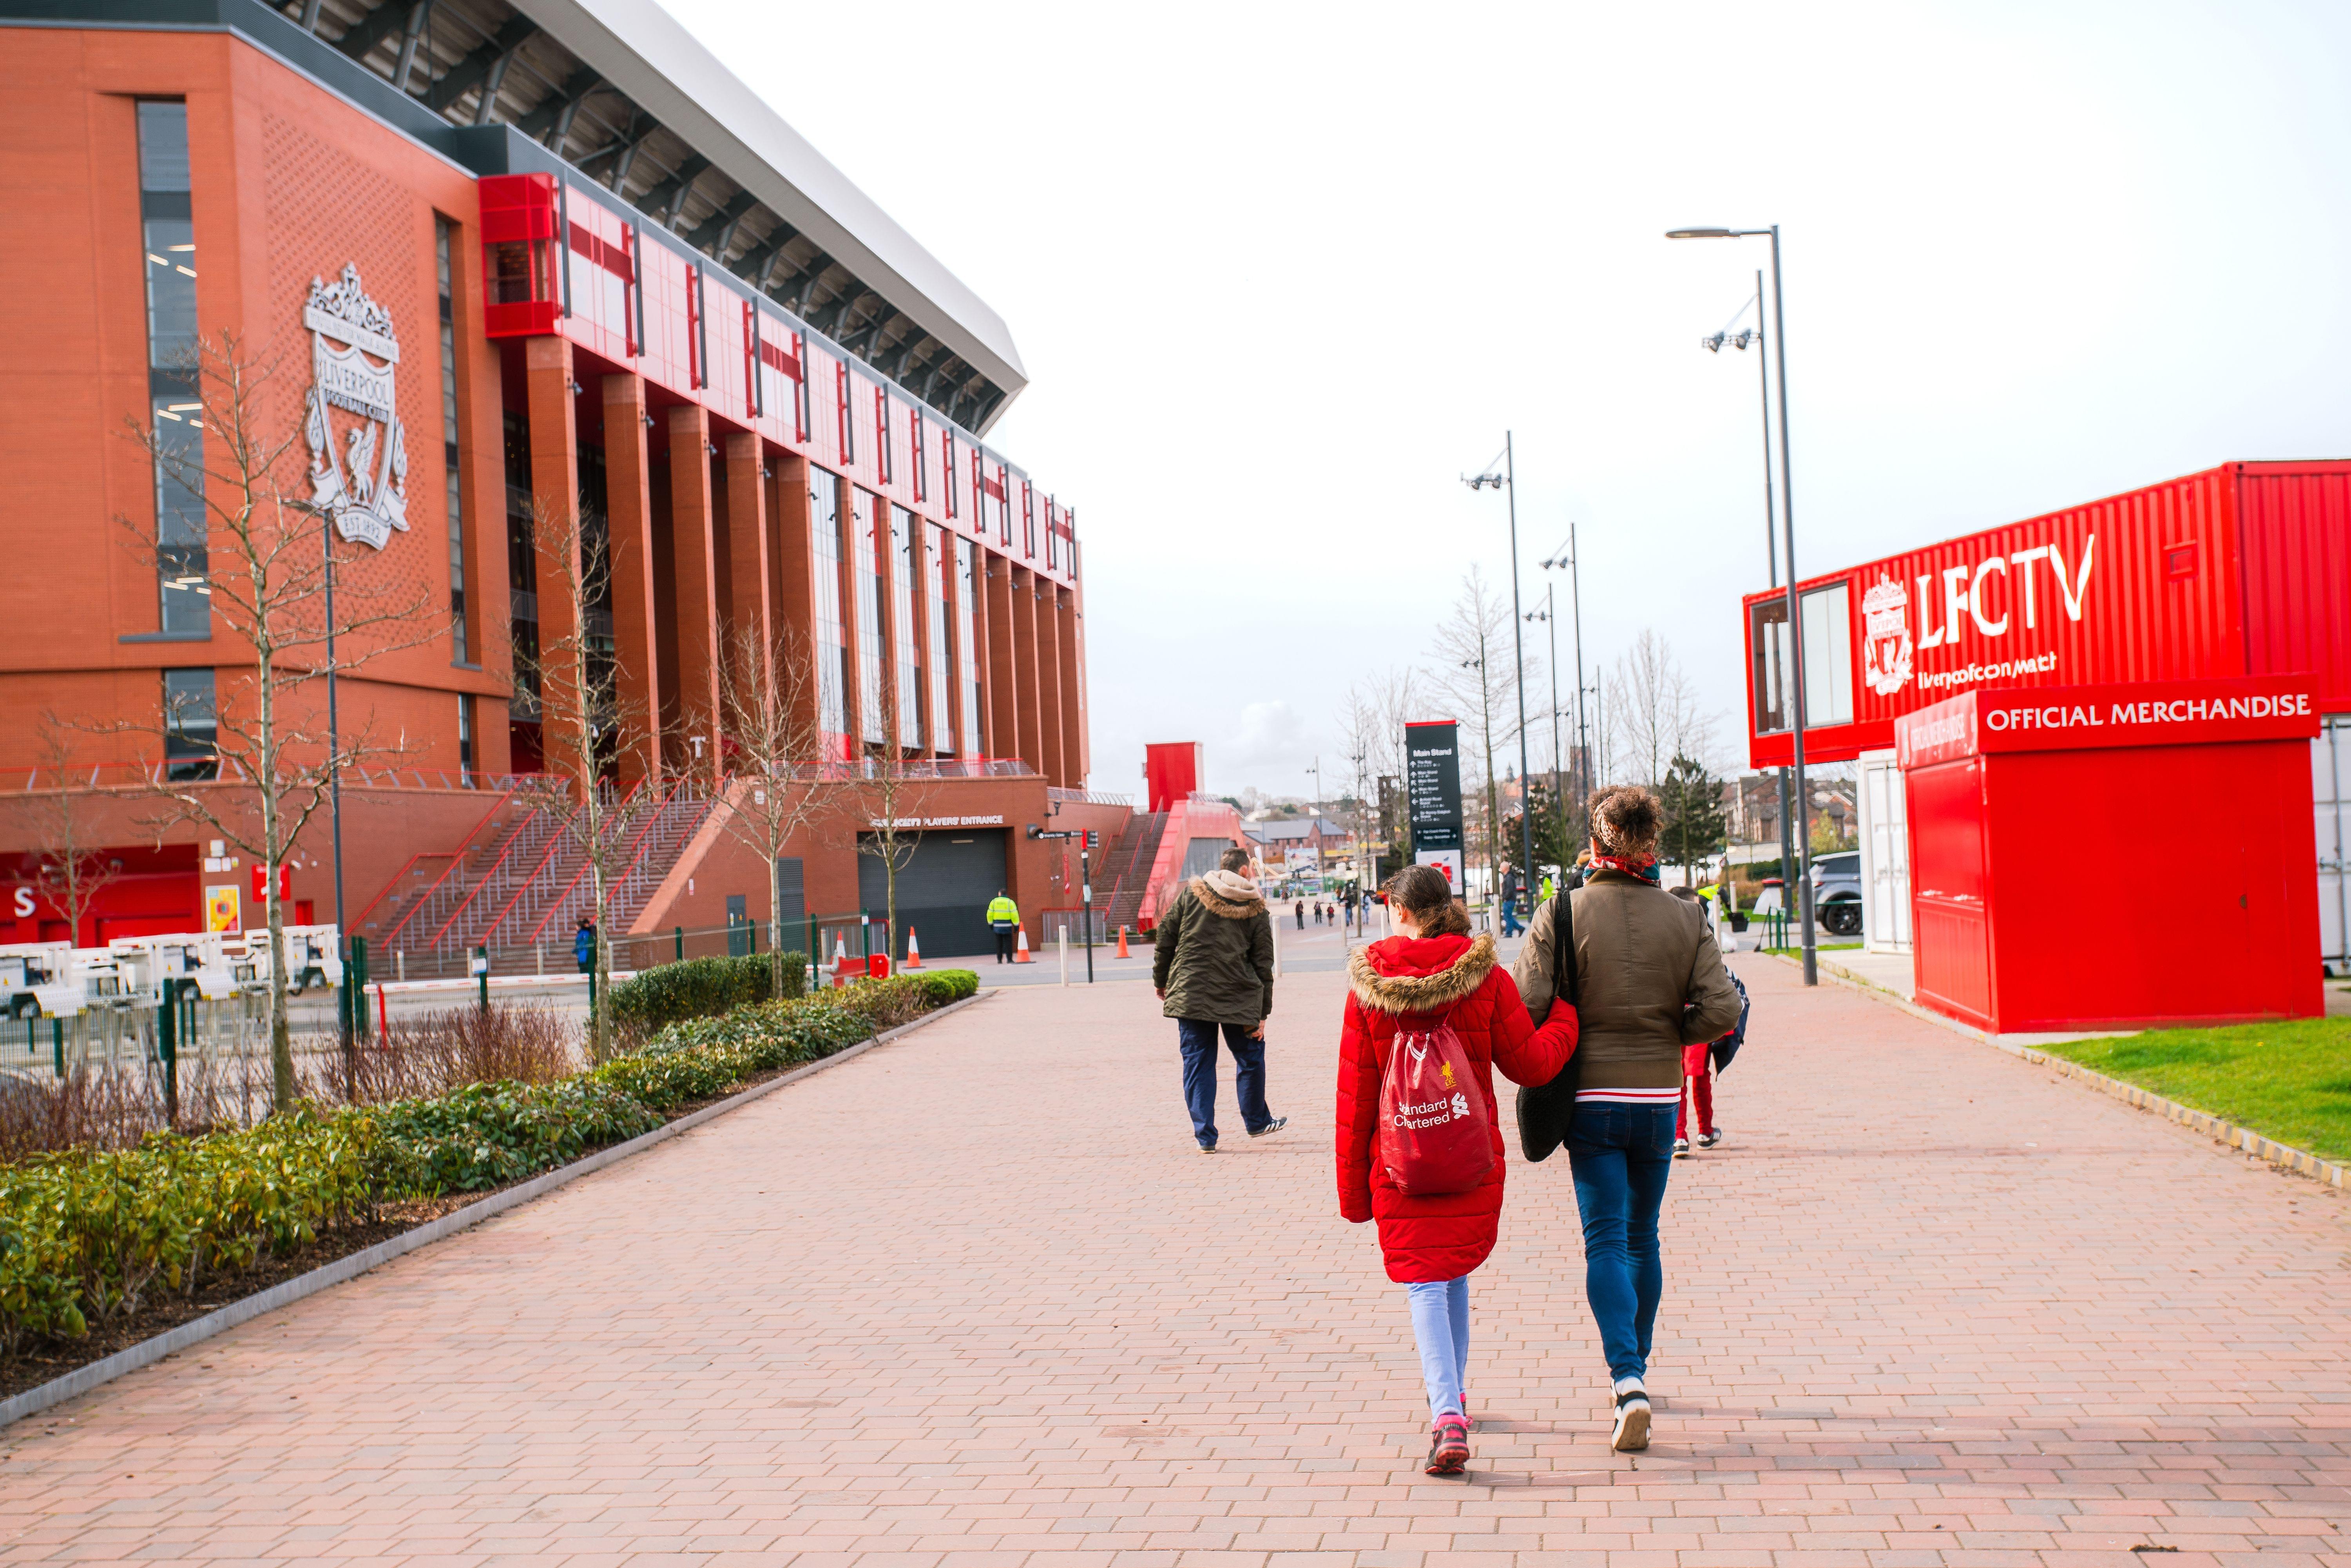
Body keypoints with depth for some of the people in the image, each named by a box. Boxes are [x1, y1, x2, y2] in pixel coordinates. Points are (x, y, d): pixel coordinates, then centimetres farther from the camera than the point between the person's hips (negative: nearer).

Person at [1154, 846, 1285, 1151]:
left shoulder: (1191, 893, 2)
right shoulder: (1256, 909, 2)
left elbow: (1165, 939, 2)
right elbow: (1263, 964, 2)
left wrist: (1161, 981, 14)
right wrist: (1262, 1013, 6)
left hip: (1190, 994, 1)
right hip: (1238, 998, -1)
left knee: (1198, 1062, 7)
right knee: (1250, 1057, 18)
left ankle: (1205, 1135, 6)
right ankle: (1256, 1121, 33)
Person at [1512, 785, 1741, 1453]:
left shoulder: (1561, 916, -10)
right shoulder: (1685, 919, -3)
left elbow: (1524, 1010, -14)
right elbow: (1722, 1011, -8)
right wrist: (1669, 1033, 10)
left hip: (1590, 1101, -2)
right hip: (1659, 1100, 3)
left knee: (1606, 1242, -1)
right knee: (1642, 1237, 18)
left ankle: (1627, 1382, -17)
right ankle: (1636, 1367, 31)